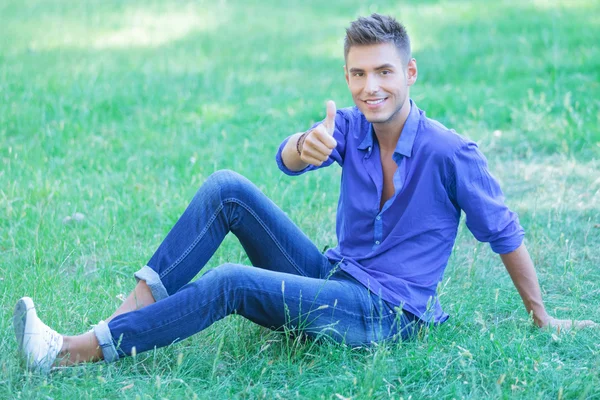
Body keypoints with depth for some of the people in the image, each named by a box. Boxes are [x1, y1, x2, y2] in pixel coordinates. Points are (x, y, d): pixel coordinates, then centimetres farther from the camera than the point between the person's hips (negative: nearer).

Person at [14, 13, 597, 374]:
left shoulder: (449, 153, -14)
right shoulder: (349, 126, 0)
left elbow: (503, 231, -4)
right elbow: (288, 158, -21)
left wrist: (542, 317, 4)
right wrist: (308, 145, -47)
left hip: (384, 313, -6)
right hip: (332, 278, 6)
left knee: (232, 283, -27)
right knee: (227, 188, -12)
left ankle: (77, 352, -25)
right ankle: (136, 305, -17)